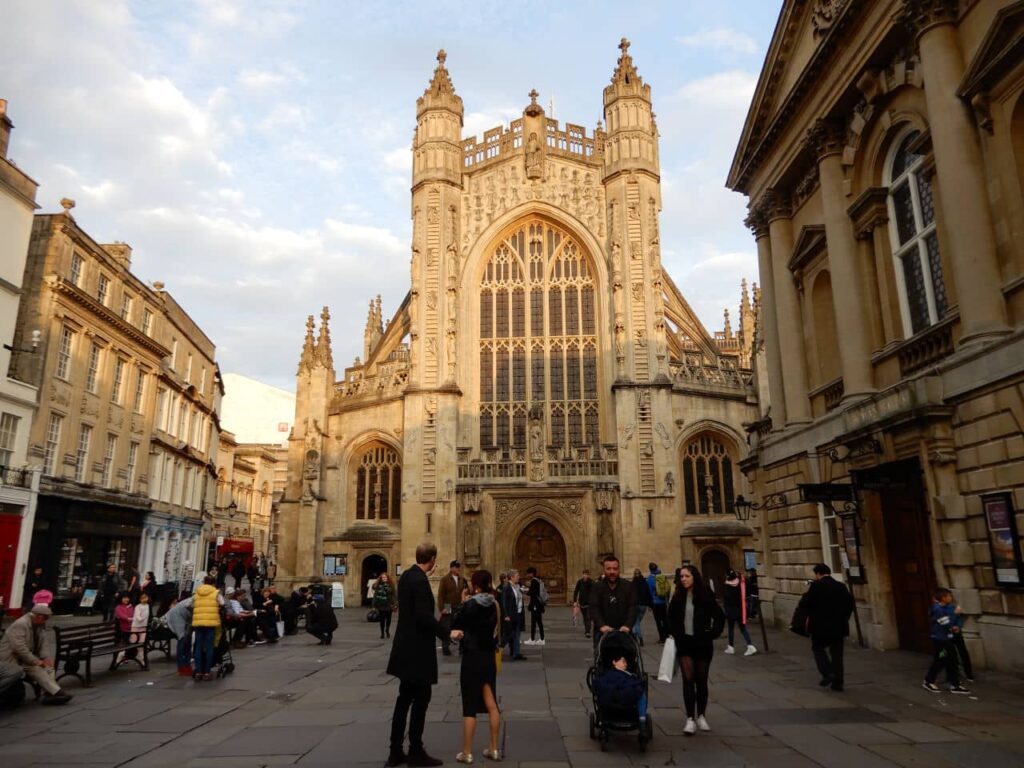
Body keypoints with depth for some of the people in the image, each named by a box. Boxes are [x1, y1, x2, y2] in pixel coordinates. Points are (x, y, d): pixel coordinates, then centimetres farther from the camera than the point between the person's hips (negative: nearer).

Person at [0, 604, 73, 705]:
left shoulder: (40, 625, 6)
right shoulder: (20, 625, -20)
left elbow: (42, 644, 11)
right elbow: (19, 648, -27)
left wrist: (44, 658, -7)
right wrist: (36, 661, -27)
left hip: (28, 657, 8)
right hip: (11, 660, -8)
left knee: (48, 666, -15)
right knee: (35, 669, -28)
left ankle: (49, 694, -25)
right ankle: (56, 692, -34)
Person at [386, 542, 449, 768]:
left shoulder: (407, 575, 8)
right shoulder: (420, 581, -20)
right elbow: (424, 616, -26)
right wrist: (446, 633, -20)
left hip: (407, 646, 9)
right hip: (417, 647, -9)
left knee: (405, 698, 14)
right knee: (421, 698, 2)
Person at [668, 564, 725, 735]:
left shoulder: (705, 596, -7)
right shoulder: (678, 597, 0)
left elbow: (719, 617, 2)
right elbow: (671, 618, 15)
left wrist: (713, 634, -3)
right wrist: (675, 634, 5)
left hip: (702, 644, -1)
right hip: (684, 643, 1)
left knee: (701, 680, 10)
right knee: (688, 679, -7)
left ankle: (701, 716, 24)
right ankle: (690, 719, -5)